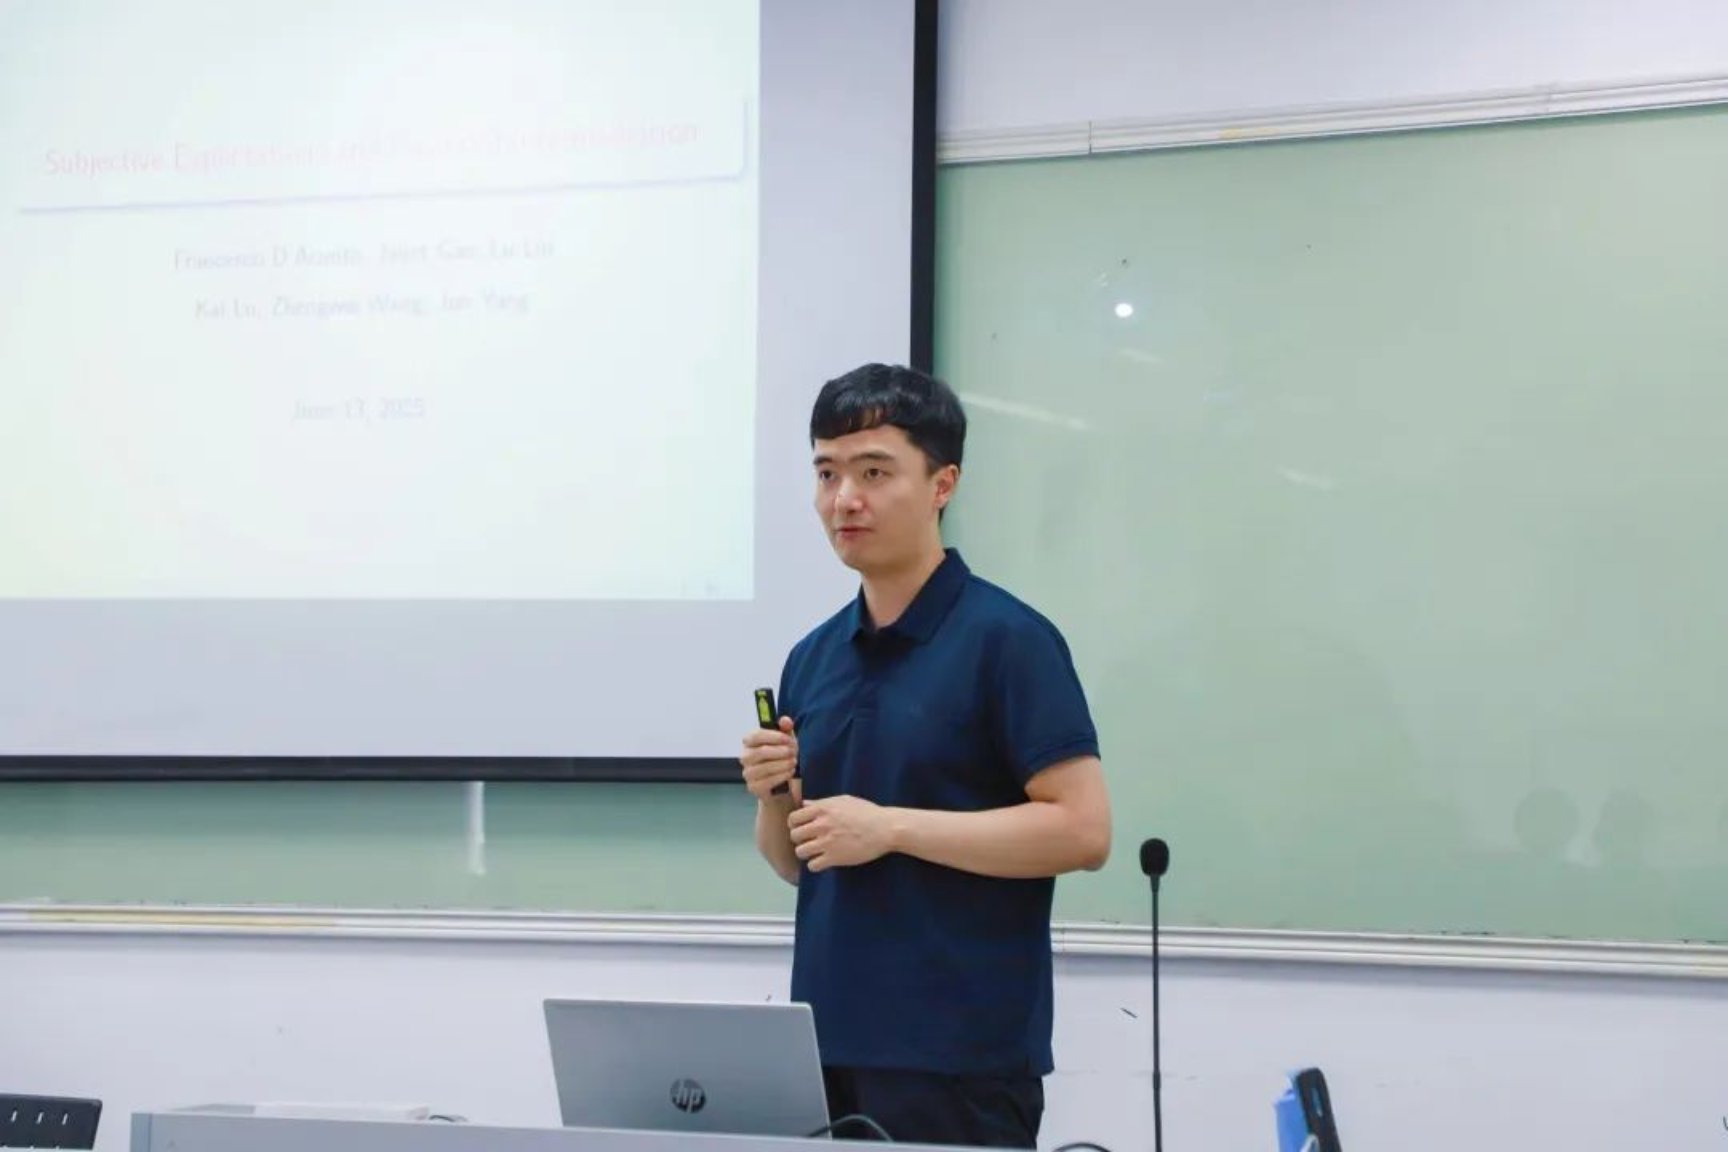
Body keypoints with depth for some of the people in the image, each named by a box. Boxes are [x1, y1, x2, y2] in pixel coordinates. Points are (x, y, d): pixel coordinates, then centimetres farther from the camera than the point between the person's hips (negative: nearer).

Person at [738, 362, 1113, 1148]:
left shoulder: (1007, 640, -8)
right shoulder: (812, 658, 12)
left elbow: (1082, 830, -15)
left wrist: (892, 826, -17)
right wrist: (775, 795, -3)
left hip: (960, 1056, -6)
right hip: (826, 1046, 6)